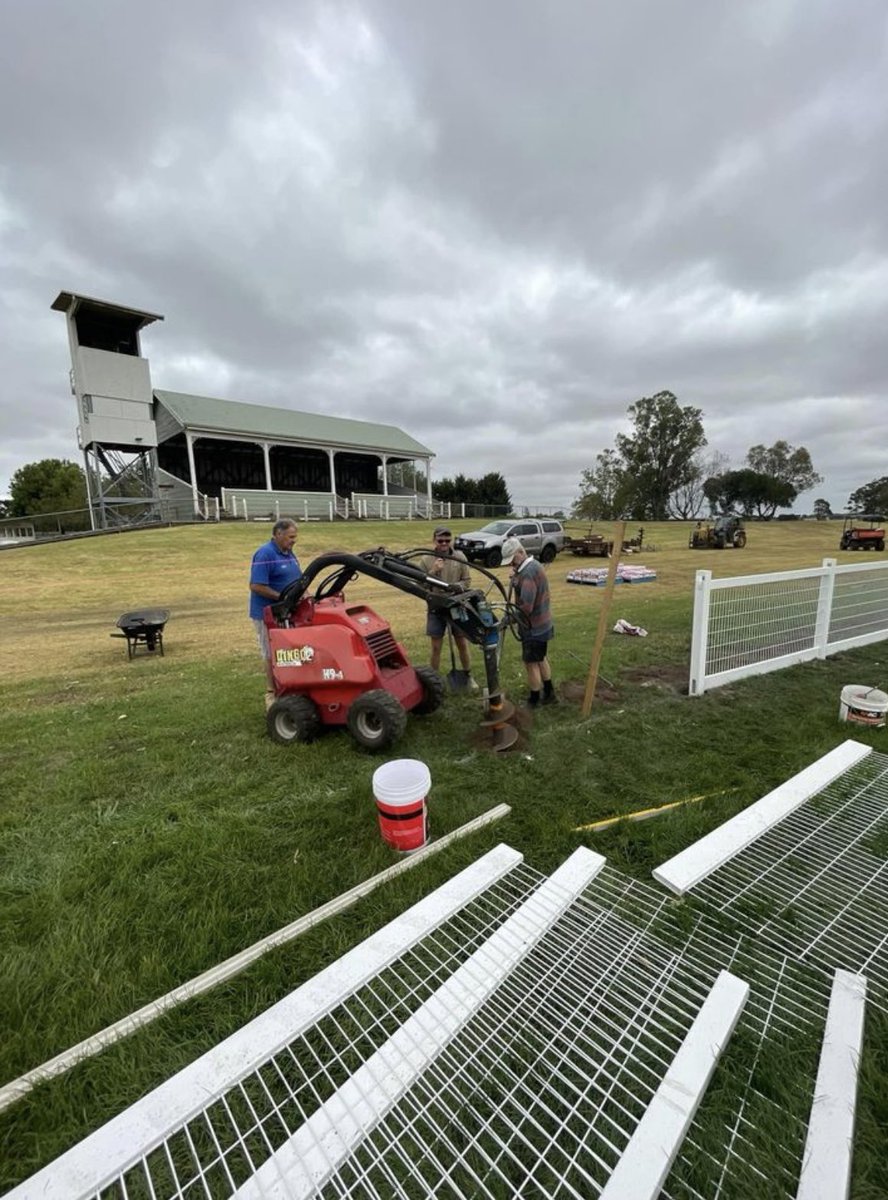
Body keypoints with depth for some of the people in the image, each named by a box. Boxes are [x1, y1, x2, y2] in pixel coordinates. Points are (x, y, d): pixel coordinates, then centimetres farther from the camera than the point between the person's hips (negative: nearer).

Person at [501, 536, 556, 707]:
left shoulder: (528, 573, -26)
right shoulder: (534, 565, 7)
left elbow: (526, 607, -32)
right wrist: (516, 580, -5)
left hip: (534, 627, -10)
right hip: (542, 624, 10)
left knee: (531, 663, 4)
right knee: (541, 659, 22)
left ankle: (534, 701, 19)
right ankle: (548, 694, 35)